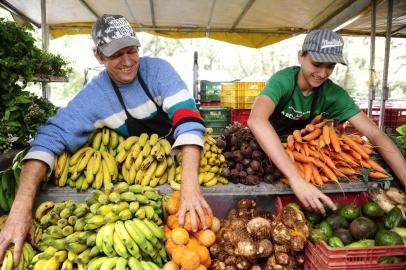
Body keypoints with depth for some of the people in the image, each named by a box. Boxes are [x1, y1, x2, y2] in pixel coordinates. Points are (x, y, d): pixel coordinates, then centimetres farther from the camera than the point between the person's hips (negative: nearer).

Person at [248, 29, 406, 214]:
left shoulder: (333, 94, -17)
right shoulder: (283, 81, -30)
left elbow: (374, 134, -19)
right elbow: (256, 120, -49)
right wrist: (296, 179, -57)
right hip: (266, 150, -2)